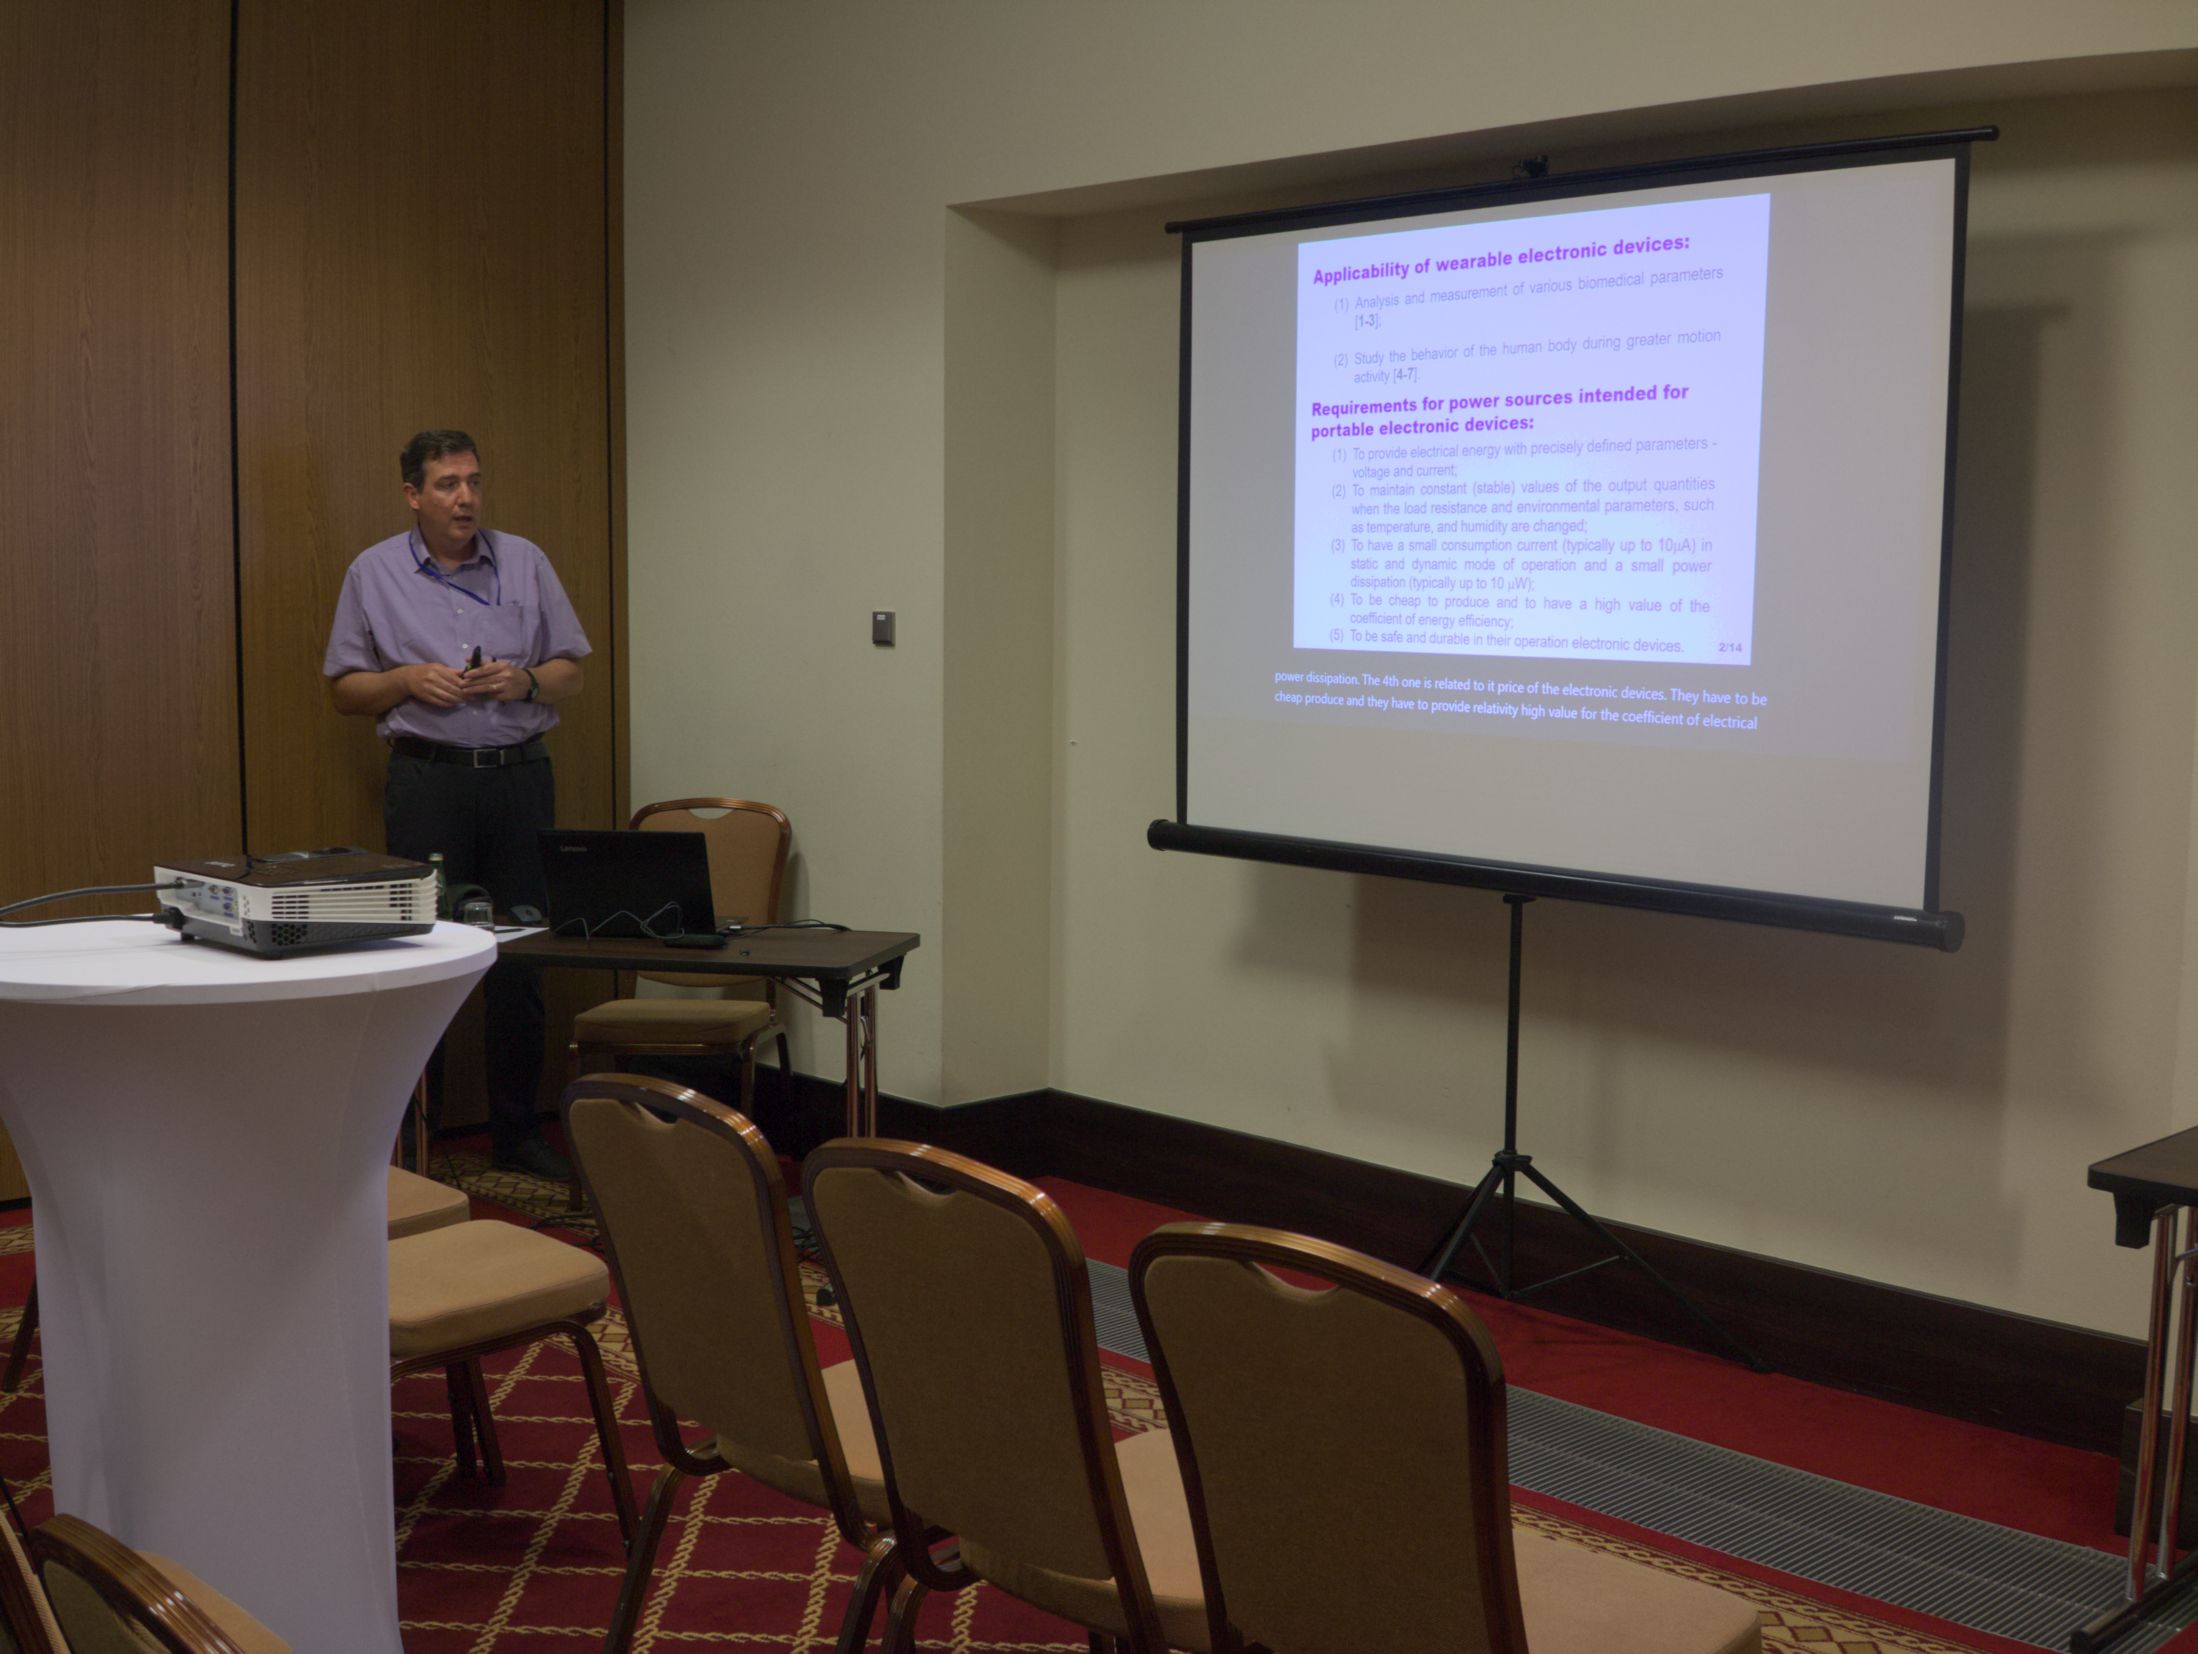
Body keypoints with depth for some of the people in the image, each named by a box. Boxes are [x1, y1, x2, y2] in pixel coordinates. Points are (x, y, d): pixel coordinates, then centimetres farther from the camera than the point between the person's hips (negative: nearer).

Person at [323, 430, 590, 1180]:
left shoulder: (525, 561, 7)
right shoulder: (374, 573, 3)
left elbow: (570, 673, 10)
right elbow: (345, 689, 6)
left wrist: (524, 681, -10)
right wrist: (408, 679, -11)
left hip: (519, 775, 2)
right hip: (427, 779, -2)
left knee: (523, 956, 4)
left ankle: (517, 1130, 15)